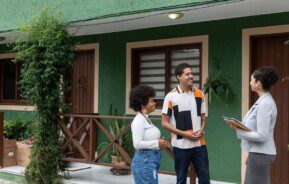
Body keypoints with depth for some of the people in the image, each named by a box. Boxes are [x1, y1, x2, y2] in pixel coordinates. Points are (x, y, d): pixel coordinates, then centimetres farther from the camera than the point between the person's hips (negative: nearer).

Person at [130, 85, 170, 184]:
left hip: (151, 161, 9)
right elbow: (137, 144, -23)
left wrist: (160, 143, 6)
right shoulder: (139, 120, -15)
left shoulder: (146, 119, 13)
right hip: (145, 161, -9)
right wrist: (157, 143, -16)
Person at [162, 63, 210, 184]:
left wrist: (201, 130, -7)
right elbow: (165, 123, -6)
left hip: (199, 144, 3)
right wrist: (184, 134, -14)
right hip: (181, 145, -3)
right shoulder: (171, 96, -7)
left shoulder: (199, 94, 6)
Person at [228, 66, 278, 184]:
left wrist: (239, 132, -14)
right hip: (257, 152, 9)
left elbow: (261, 136, -21)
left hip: (260, 154, -9)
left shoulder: (265, 103, -19)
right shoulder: (262, 100, 10)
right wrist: (239, 126, 4)